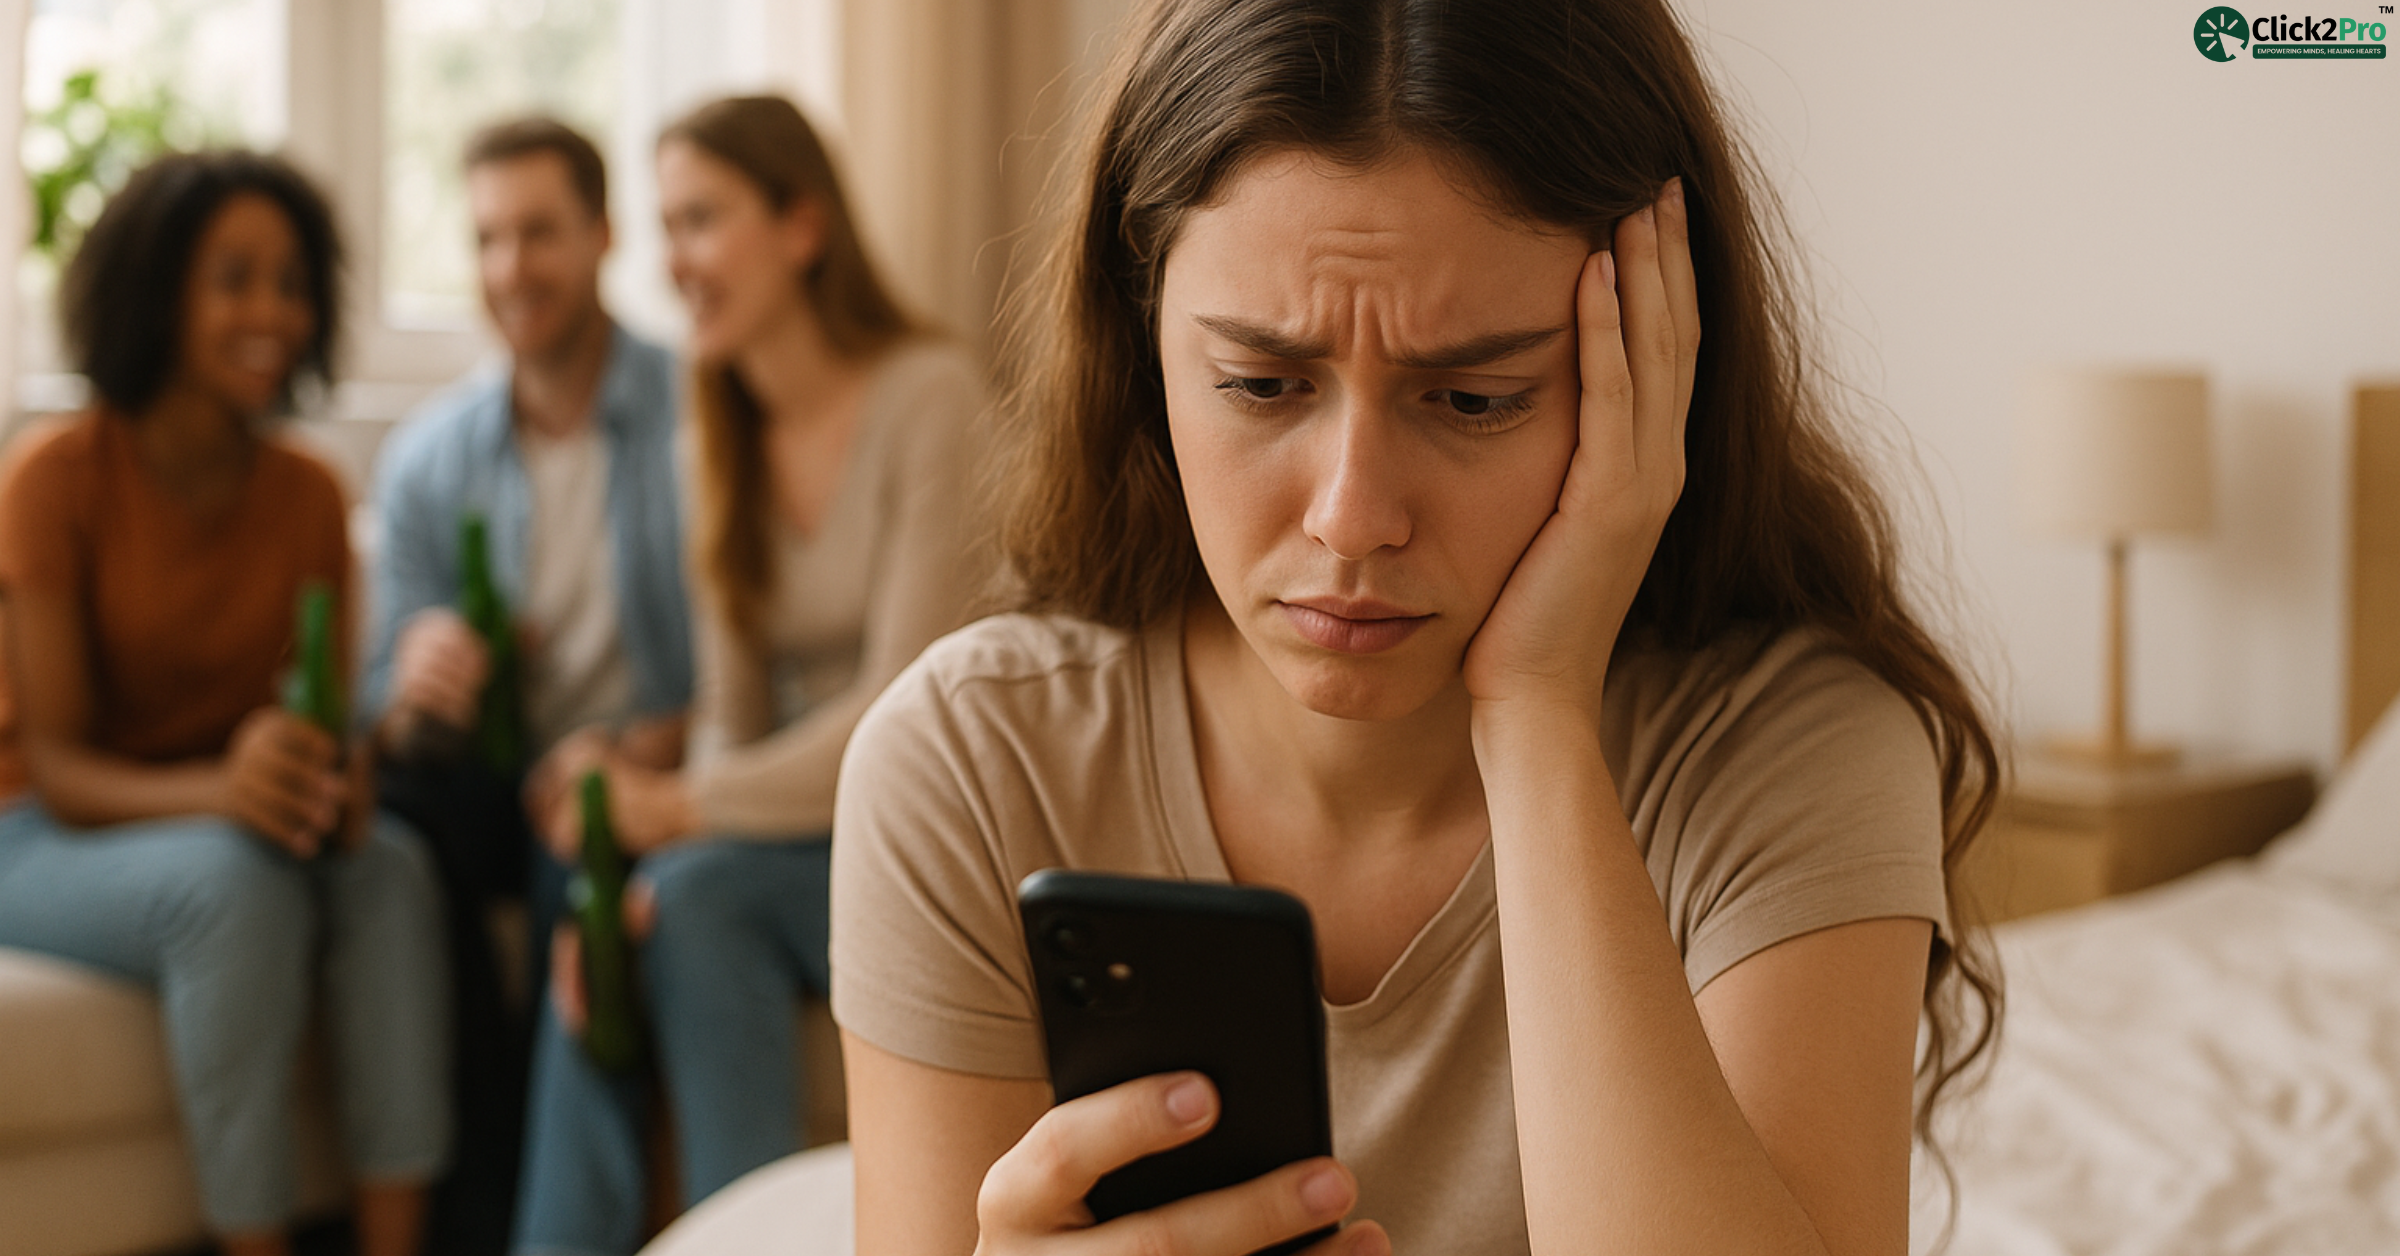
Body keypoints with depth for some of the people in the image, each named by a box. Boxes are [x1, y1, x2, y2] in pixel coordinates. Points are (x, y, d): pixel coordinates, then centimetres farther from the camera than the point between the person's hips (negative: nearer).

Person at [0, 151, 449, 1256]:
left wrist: (336, 776, -24)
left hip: (224, 824, 4)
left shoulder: (306, 492, 1)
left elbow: (331, 718, 2)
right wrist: (217, 789, -37)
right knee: (236, 882, -36)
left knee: (390, 866, -28)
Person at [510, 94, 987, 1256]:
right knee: (622, 919, -22)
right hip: (799, 835, 5)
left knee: (699, 893, -29)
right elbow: (732, 717, 5)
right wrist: (644, 865, -14)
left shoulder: (928, 398, -13)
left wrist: (686, 810, -28)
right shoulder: (721, 442, 8)